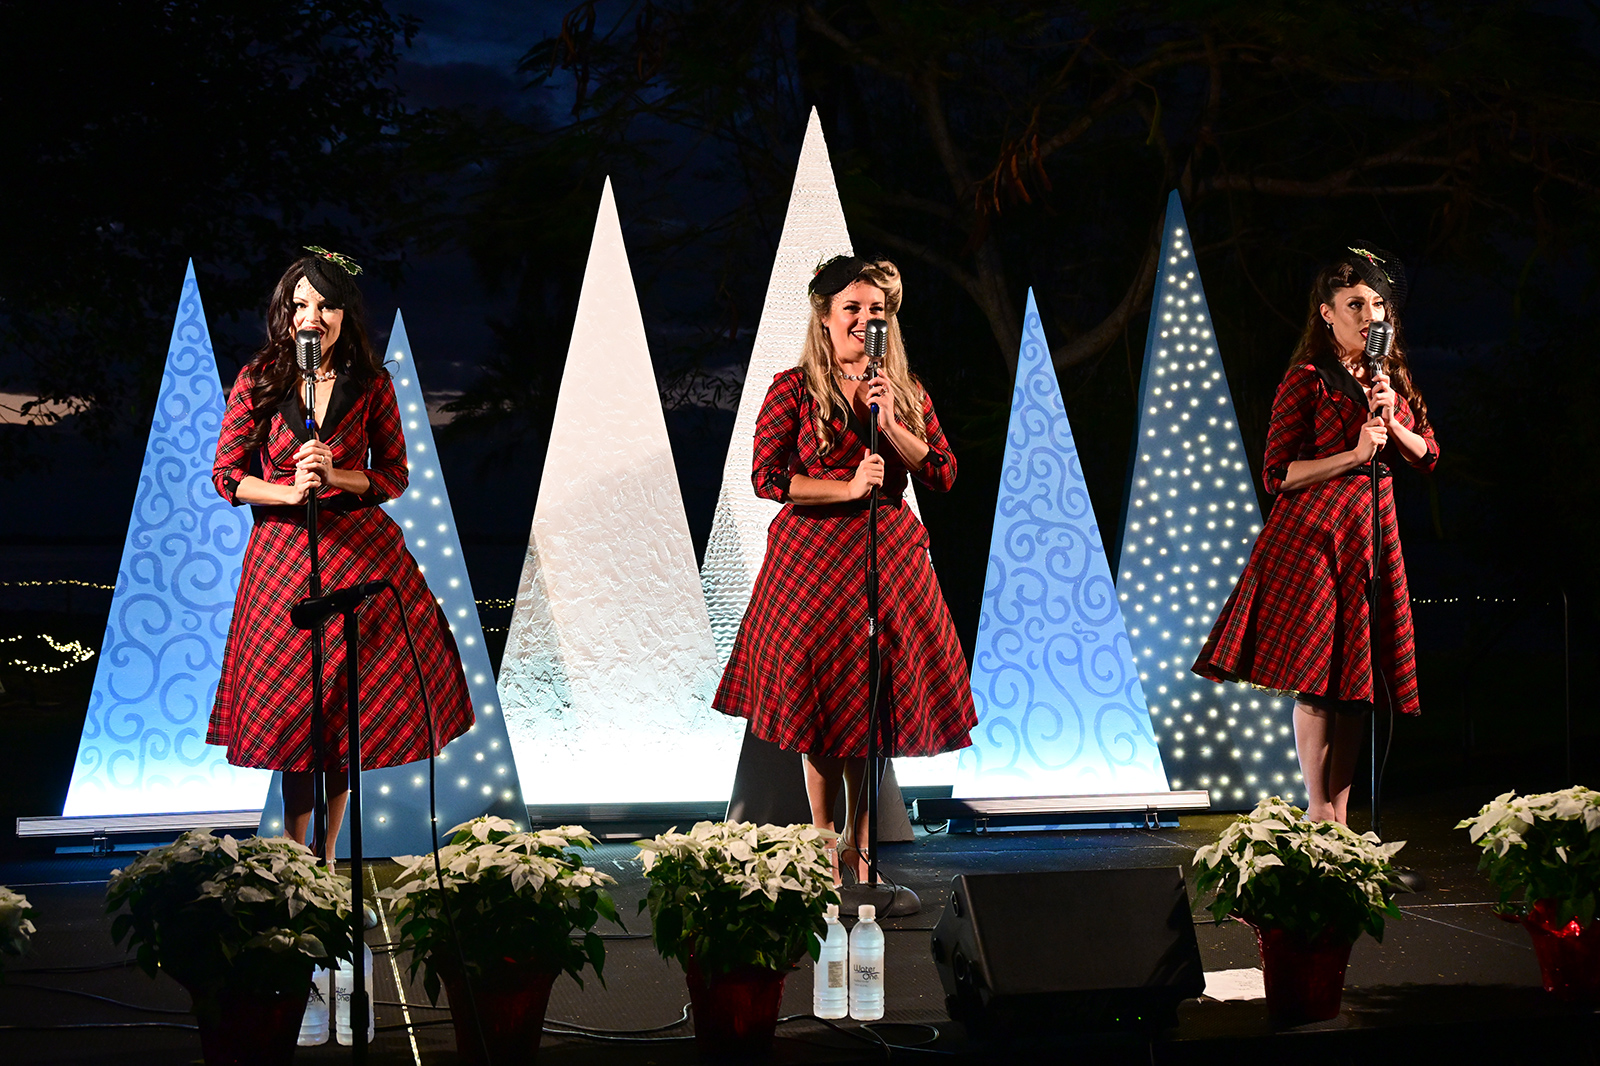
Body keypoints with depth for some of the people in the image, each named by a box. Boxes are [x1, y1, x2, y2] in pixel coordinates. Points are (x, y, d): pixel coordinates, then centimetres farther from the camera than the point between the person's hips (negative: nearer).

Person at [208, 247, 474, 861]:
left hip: (360, 550, 1)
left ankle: (322, 859, 16)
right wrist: (288, 492, -18)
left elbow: (395, 477, 4)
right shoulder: (258, 381, -1)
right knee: (293, 704, 1)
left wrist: (335, 476, -14)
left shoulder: (370, 383, 2)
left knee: (349, 706, 3)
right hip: (282, 552, -1)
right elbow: (227, 476, -1)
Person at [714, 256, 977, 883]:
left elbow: (943, 475, 2)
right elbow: (766, 477, -9)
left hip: (888, 554, 3)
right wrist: (848, 487, -14)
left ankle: (859, 843, 17)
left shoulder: (907, 391, 8)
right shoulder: (794, 389, -3)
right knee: (818, 699, 1)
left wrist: (890, 423, -11)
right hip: (814, 556, -3)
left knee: (872, 697, 6)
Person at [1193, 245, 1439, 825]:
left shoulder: (1395, 379, 15)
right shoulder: (1307, 380, -4)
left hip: (1373, 536, 6)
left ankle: (1339, 816, 8)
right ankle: (1319, 816, -4)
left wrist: (1392, 423, -3)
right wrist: (1354, 455, -16)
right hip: (1313, 535, -6)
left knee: (1355, 676, 4)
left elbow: (1428, 455, 16)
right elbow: (1276, 474, -9)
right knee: (1317, 676, -8)